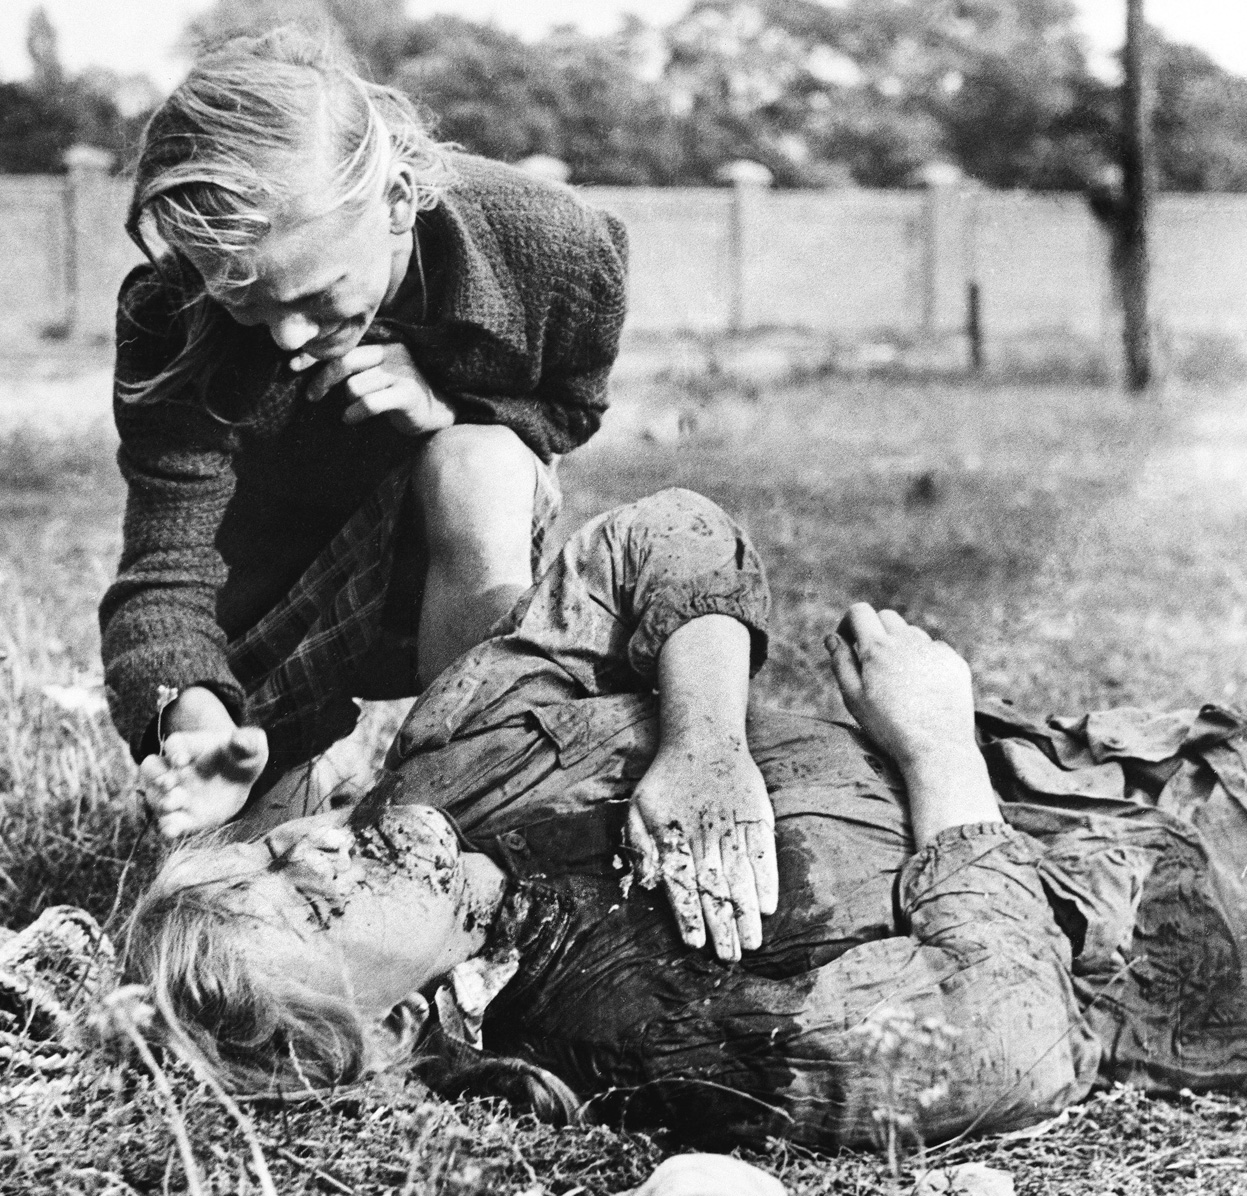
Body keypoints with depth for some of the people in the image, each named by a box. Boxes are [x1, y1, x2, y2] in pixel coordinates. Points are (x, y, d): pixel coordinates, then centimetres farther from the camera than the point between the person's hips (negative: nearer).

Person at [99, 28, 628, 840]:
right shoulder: (170, 318, -32)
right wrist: (186, 710, -57)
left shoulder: (553, 249, -32)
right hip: (281, 559, 0)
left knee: (481, 468, -37)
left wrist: (453, 408, -32)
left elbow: (570, 407, -9)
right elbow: (167, 565, -34)